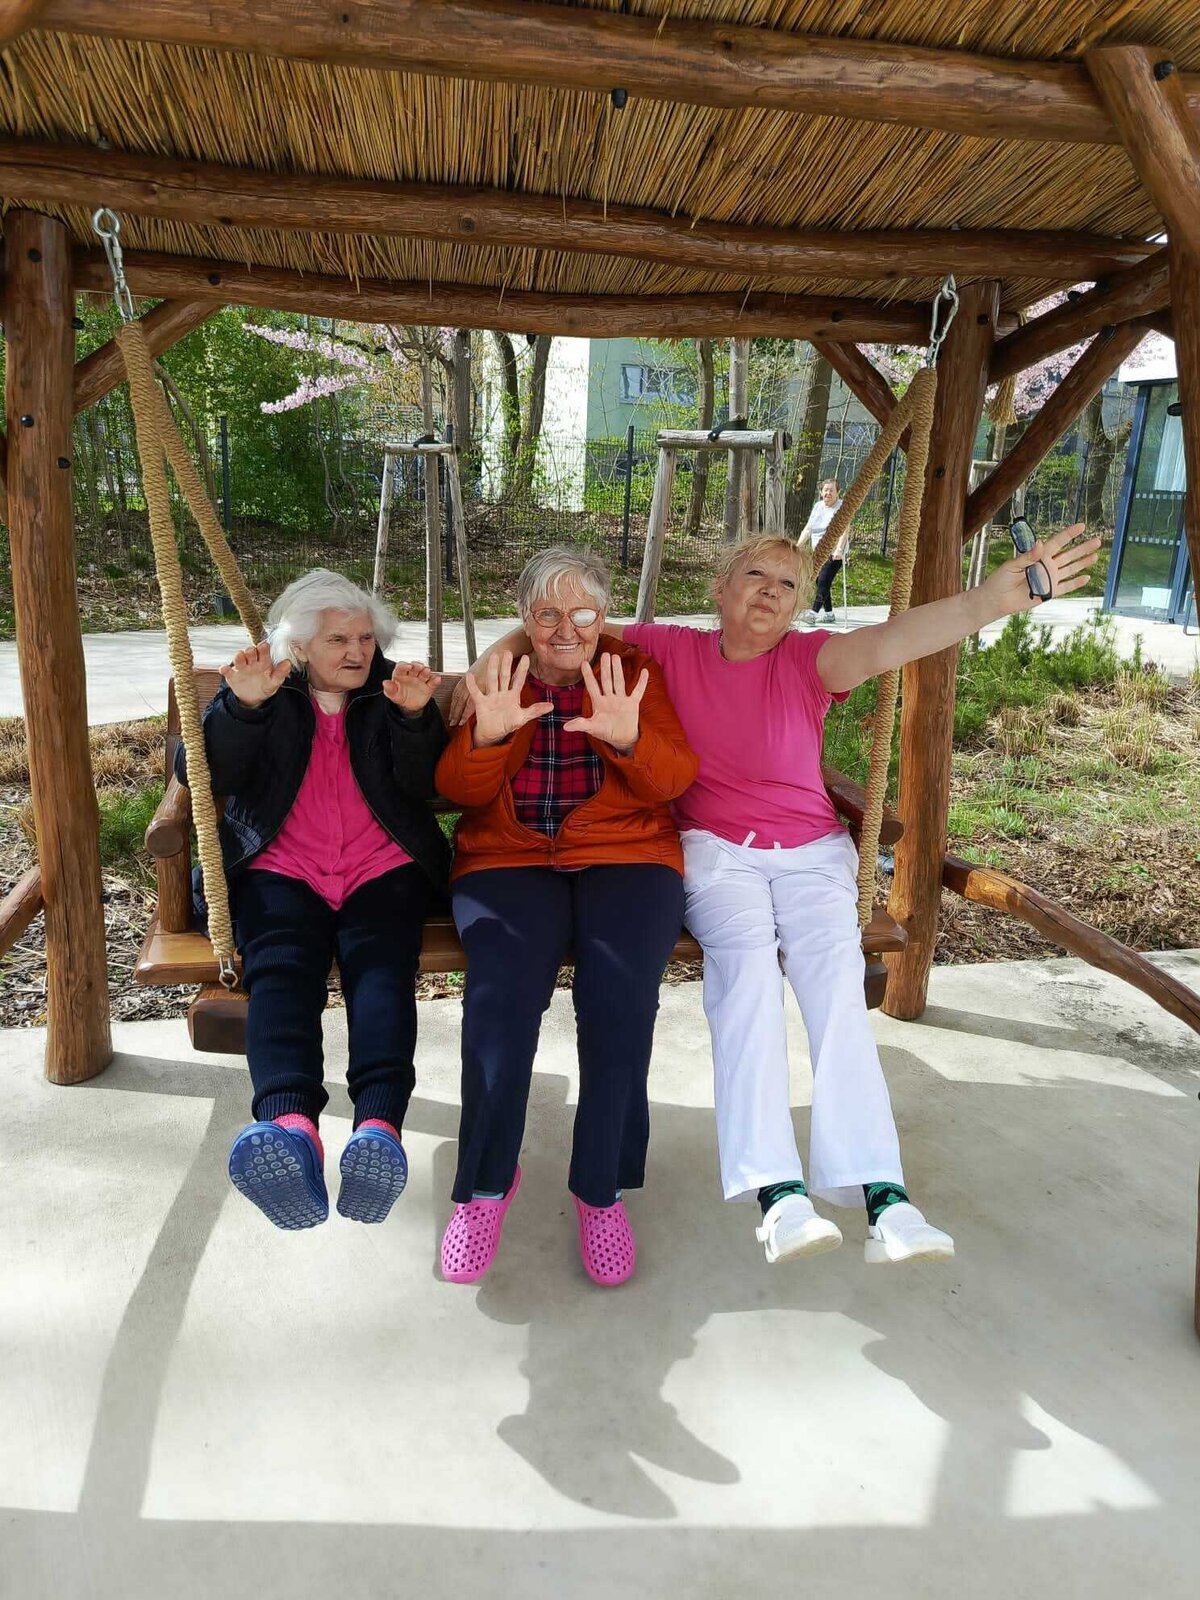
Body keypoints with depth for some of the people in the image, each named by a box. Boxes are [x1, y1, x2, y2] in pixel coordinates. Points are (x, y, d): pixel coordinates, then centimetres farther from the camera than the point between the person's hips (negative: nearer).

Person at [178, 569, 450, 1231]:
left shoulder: (391, 690, 18)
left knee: (381, 969, -30)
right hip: (281, 869, 0)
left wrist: (415, 716, -13)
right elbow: (202, 773, 3)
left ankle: (379, 1125, -49)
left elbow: (423, 786, 5)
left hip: (383, 867, 0)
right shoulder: (263, 690, 17)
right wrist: (242, 705, -14)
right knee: (279, 971, -30)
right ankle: (291, 1125, -52)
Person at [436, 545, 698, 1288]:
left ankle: (602, 1187, -10)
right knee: (503, 991, -29)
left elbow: (675, 781, 0)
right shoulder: (497, 675, 14)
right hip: (508, 859, 1)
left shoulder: (637, 672, 12)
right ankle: (486, 1181, -9)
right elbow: (460, 790, 4)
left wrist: (629, 738, -21)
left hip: (626, 857, 0)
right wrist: (486, 734, -16)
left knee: (621, 993, -29)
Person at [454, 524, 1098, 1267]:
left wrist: (991, 600, -37)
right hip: (714, 849, -1)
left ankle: (884, 1196, -32)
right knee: (746, 962, -29)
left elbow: (884, 644, -20)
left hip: (811, 849, 1)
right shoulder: (673, 650, 5)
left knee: (836, 975, -25)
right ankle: (779, 1194, -37)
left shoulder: (807, 659, 0)